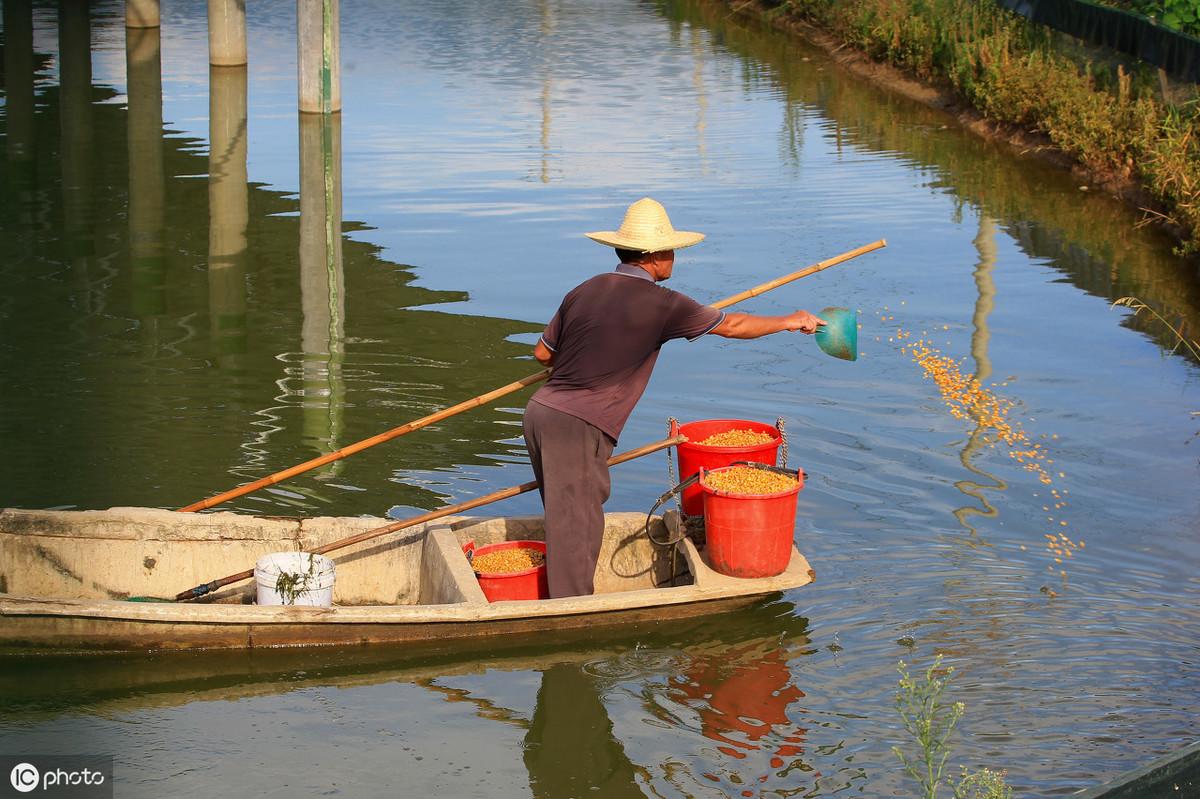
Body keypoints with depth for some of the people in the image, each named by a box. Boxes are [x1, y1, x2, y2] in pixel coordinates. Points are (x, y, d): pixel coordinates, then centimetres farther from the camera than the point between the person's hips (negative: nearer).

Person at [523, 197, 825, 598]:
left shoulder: (584, 291, 11)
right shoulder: (660, 304, -8)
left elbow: (542, 353, 18)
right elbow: (731, 326, 5)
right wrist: (788, 322, 20)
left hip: (541, 411, 8)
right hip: (575, 428, -8)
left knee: (569, 518, 17)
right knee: (576, 529, -3)